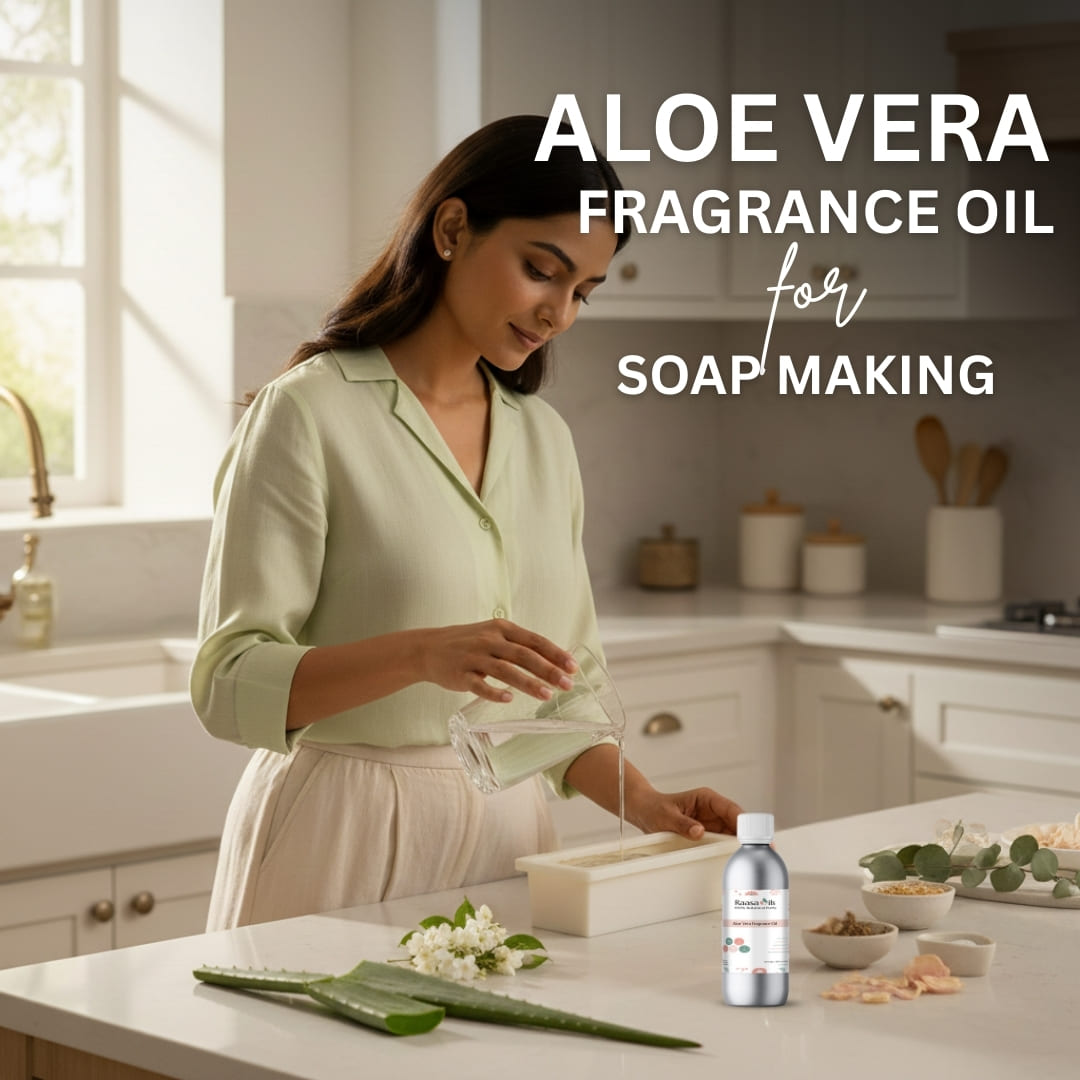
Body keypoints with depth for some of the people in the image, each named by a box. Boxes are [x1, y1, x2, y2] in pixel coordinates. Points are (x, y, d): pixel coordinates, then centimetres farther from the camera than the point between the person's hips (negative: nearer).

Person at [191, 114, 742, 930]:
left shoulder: (544, 437, 10)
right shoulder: (308, 416, -9)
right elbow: (229, 684, -15)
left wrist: (644, 804, -2)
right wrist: (421, 653, -29)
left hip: (507, 827, 5)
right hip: (347, 832, -5)